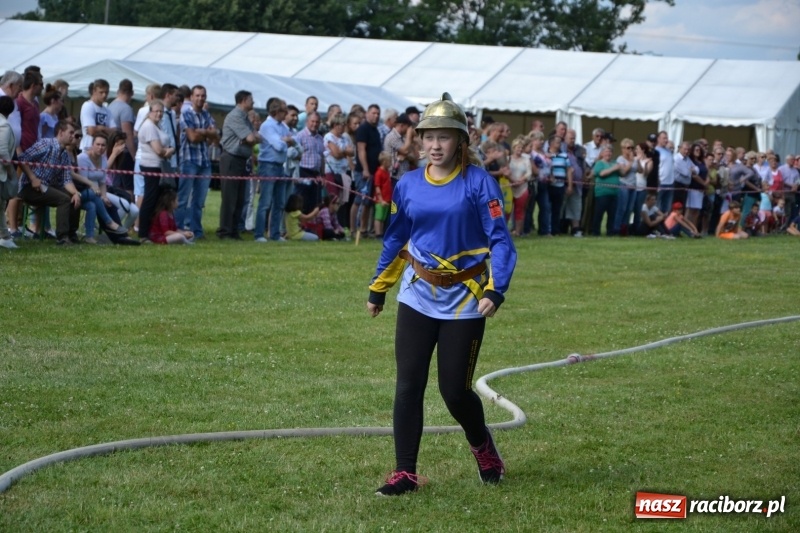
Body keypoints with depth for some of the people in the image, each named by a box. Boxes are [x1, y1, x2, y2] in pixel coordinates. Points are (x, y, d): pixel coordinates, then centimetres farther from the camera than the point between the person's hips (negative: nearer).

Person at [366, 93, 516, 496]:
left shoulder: (478, 183, -9)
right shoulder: (408, 185, 4)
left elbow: (500, 240, -12)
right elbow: (395, 240, 16)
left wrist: (496, 290, -25)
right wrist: (378, 290, 21)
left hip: (464, 300, -4)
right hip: (417, 296, 4)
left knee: (454, 390, 0)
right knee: (408, 385, -2)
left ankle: (482, 446, 31)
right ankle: (405, 473, 5)